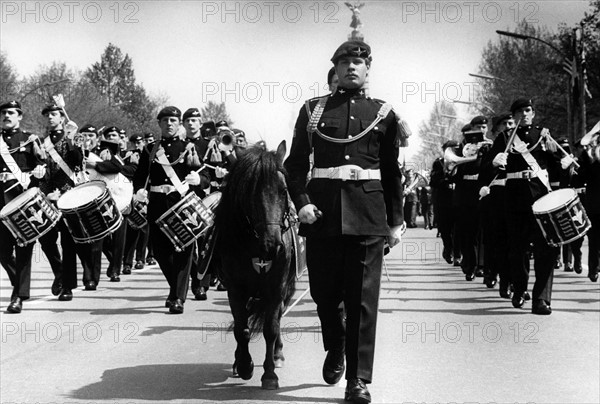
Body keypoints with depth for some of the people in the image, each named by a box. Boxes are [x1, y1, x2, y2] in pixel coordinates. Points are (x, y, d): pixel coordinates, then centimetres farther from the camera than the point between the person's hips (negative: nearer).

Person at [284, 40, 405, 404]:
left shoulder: (384, 114, 10)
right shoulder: (313, 110, 9)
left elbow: (392, 172, 12)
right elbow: (296, 163, 6)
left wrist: (396, 221, 9)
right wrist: (301, 202, -9)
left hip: (368, 215, -1)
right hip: (323, 211, 1)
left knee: (363, 299, -3)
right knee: (324, 292, 9)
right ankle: (335, 349, 38)